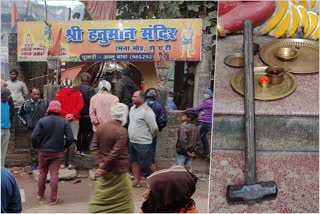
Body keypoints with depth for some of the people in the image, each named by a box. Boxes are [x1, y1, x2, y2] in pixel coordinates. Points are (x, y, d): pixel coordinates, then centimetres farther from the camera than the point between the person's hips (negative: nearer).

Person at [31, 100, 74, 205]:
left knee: (42, 173, 17)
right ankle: (53, 199, 5)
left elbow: (34, 136, -14)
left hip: (43, 151, 1)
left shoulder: (42, 121, -9)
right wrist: (65, 147, 5)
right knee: (54, 174, 3)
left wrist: (37, 146, 4)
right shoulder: (65, 122, -7)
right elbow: (70, 138, -12)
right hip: (58, 152, 0)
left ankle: (40, 194, 32)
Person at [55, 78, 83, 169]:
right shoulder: (78, 93, 8)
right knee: (73, 140, -1)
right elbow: (80, 105, -3)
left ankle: (64, 162, 3)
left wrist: (65, 114, -8)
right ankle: (70, 163, -6)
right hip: (75, 119, 0)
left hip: (63, 119, 0)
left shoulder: (59, 93, 8)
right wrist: (73, 114, -7)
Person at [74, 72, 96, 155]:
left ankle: (78, 149, 19)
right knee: (86, 132, 6)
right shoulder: (90, 89, -13)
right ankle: (84, 150, 8)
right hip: (87, 114, -4)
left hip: (78, 114, 4)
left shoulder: (75, 89, 1)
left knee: (79, 131, 15)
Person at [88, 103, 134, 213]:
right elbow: (115, 153, -22)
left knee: (100, 196, 16)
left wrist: (100, 163, -7)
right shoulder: (122, 132, -18)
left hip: (104, 171, 7)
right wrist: (103, 167, -15)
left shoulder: (100, 127, 2)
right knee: (125, 199, 9)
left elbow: (94, 146, 0)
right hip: (118, 171, -6)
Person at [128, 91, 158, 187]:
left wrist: (148, 137, -3)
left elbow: (154, 129, -19)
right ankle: (136, 181, 25)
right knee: (134, 161, 14)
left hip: (143, 143, -8)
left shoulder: (147, 111, -20)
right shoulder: (132, 108, 7)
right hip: (132, 141, 8)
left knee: (147, 164, 1)